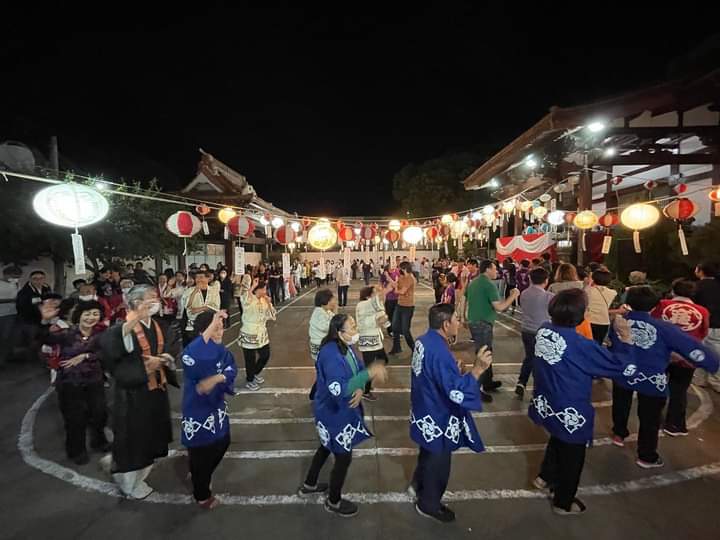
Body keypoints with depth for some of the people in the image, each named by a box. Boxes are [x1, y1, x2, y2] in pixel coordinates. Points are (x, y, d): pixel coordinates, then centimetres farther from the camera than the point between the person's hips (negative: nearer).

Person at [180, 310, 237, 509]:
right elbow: (190, 360, -50)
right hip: (197, 411, -7)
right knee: (201, 453, 12)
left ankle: (200, 476, 53)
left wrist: (218, 378, -34)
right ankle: (202, 495, 39)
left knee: (222, 444, 24)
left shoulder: (221, 349, -5)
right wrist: (209, 331, -52)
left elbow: (231, 368, -13)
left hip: (216, 407, 7)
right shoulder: (193, 351, -26)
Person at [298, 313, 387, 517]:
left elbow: (358, 370, 1)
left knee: (327, 447, 28)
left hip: (340, 410, 9)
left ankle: (309, 485, 51)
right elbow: (339, 389, -40)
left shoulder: (347, 347, -5)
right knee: (343, 457, 9)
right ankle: (334, 502, 35)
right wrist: (370, 373, -41)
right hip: (334, 413, -9)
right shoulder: (330, 354, -32)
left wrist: (360, 389, -20)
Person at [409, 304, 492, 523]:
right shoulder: (440, 353, -33)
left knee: (428, 453, 31)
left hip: (426, 412, 9)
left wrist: (453, 368, 7)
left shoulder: (424, 340, -4)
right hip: (438, 418, -9)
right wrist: (478, 368, -35)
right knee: (438, 462, 16)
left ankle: (418, 484, 54)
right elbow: (458, 392, -34)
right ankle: (428, 504, 38)